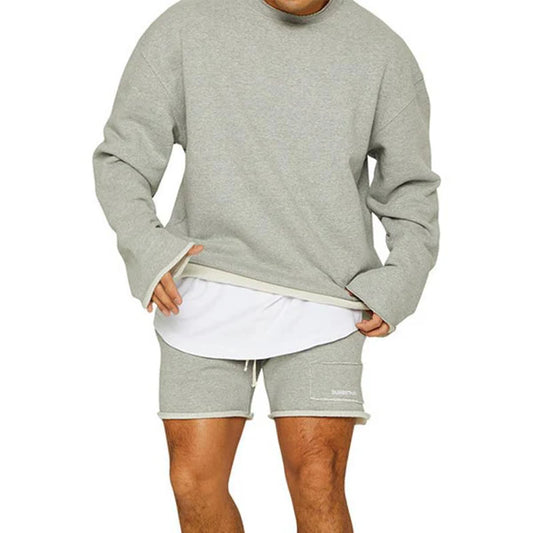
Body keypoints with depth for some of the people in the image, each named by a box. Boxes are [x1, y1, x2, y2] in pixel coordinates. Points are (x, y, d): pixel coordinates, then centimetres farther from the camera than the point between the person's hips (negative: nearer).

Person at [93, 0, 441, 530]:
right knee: (196, 482, 1)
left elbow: (410, 187, 13)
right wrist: (143, 244, -14)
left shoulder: (383, 51, 2)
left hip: (321, 304, -1)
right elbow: (123, 156, 4)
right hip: (206, 295, 1)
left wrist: (400, 280, -3)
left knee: (318, 485, -10)